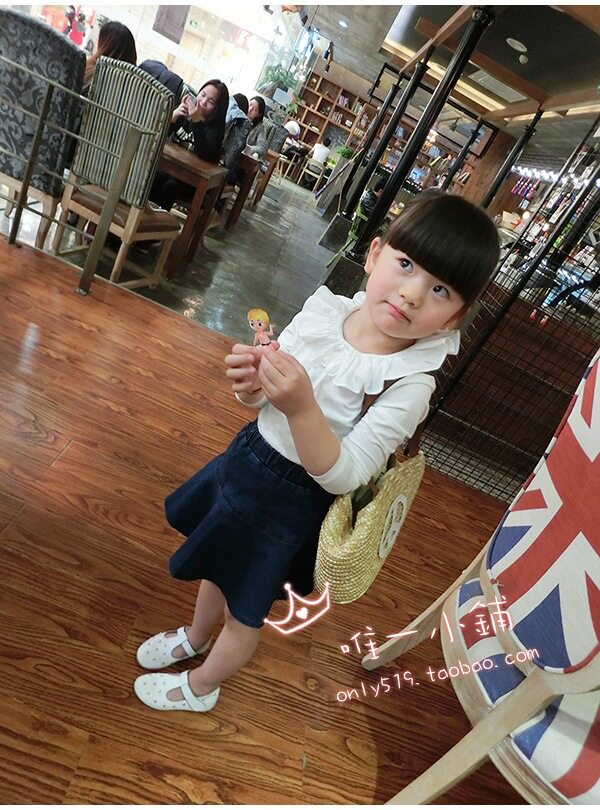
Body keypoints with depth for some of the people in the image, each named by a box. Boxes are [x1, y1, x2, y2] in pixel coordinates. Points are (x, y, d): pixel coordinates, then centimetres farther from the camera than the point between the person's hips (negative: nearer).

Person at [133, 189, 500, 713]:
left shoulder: (410, 385, -26)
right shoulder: (325, 307, -11)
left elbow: (344, 476, -29)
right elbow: (262, 400, 0)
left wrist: (301, 407, -42)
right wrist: (251, 382, -22)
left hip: (292, 504, -5)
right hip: (250, 454, 6)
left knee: (246, 610, 19)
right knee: (217, 567, 31)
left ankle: (200, 688, 54)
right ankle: (194, 638, 65)